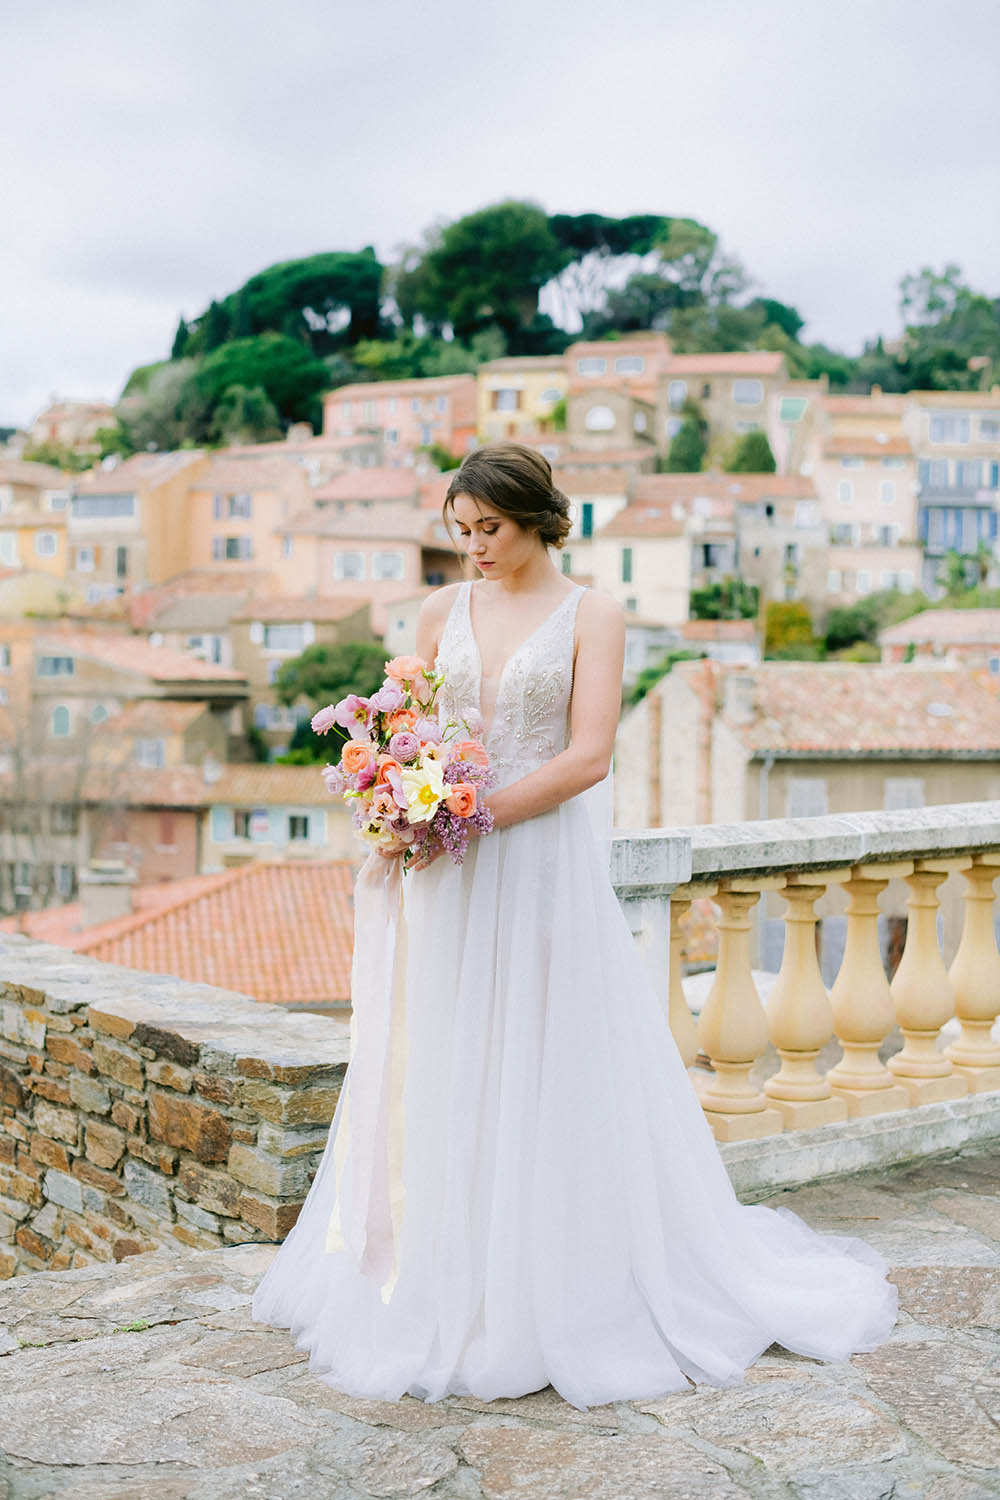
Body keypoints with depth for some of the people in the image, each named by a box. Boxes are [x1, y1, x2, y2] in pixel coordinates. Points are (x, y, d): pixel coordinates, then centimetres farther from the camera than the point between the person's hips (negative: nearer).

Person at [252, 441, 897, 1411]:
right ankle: (440, 1285, 22)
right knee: (440, 1072, 8)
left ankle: (560, 1295, 16)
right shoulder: (443, 611, 10)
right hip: (448, 873, 4)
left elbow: (587, 757, -11)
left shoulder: (591, 616, -2)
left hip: (543, 864, -4)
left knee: (544, 1073, 1)